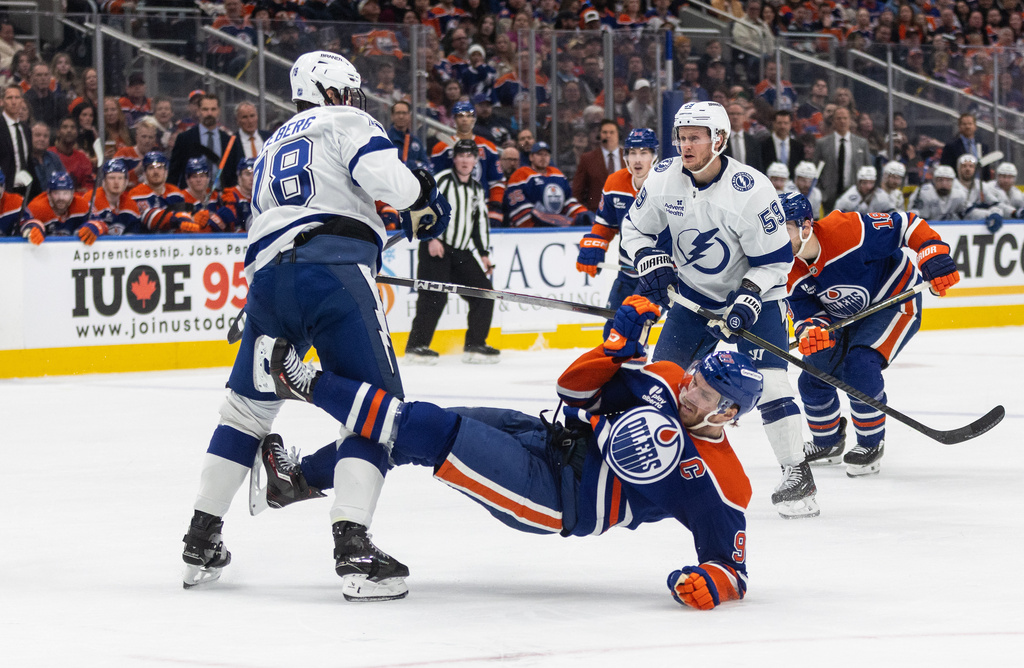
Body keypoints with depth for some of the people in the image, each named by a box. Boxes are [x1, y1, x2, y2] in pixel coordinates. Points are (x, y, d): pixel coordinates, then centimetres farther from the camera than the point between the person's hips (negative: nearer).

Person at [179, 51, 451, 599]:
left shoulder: (271, 150, 33)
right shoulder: (345, 123, 11)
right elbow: (382, 174, -7)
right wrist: (422, 199, 11)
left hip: (267, 276, 7)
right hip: (333, 270, -6)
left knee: (249, 404, 20)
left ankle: (202, 539, 22)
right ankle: (352, 544, -21)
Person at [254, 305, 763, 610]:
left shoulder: (720, 484, -13)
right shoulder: (665, 381, 5)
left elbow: (732, 569, -12)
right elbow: (577, 390, 9)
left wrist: (711, 583, -34)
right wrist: (622, 342, -5)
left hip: (553, 499, -7)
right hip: (545, 438, 7)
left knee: (428, 431, -17)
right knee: (426, 424, 1)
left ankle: (308, 385, -7)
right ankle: (301, 478, 14)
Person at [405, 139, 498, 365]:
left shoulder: (476, 189, 17)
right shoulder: (442, 180, -6)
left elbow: (481, 221, 22)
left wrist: (484, 253, 18)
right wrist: (431, 238, -23)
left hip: (461, 253, 7)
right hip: (436, 248, -7)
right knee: (435, 296, -17)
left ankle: (475, 345, 9)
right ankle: (416, 346, -12)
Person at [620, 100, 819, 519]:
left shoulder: (750, 190, -26)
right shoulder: (664, 179, -11)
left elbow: (775, 261, -20)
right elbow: (635, 228, 5)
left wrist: (748, 300, -30)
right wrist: (653, 264, -12)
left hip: (752, 294, -5)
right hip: (693, 293, 5)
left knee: (766, 379, -19)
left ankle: (797, 475, -11)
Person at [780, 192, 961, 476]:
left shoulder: (846, 230, -33)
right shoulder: (792, 274, -12)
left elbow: (907, 225, -25)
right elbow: (805, 313, -12)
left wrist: (935, 257, -33)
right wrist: (811, 329, -36)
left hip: (895, 301, -7)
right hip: (846, 318, 7)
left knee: (859, 366, -28)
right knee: (813, 378, 1)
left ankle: (871, 444, -7)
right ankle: (827, 443, 29)